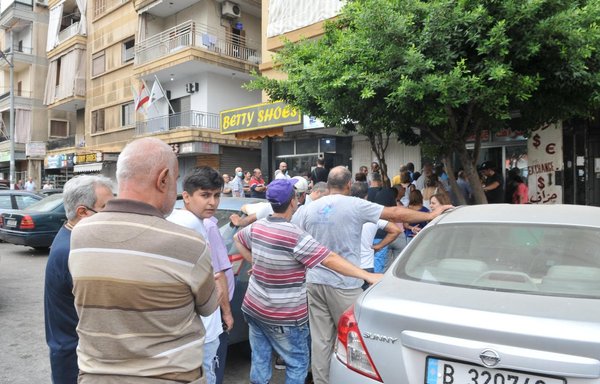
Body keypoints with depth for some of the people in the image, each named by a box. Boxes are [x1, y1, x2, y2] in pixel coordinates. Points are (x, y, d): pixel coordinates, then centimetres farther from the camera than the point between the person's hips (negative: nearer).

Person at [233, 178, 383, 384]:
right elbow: (330, 259, -25)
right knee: (297, 363, 12)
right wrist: (367, 275, -22)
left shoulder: (257, 226, 0)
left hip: (253, 307, 7)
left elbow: (237, 238, 21)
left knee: (259, 359, 17)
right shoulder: (293, 235, -23)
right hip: (283, 316, -7)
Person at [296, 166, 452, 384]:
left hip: (315, 281, 5)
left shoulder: (310, 208, 6)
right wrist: (431, 215, 5)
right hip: (343, 283, -5)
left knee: (320, 339, 10)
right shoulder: (354, 205, -8)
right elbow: (396, 214, -6)